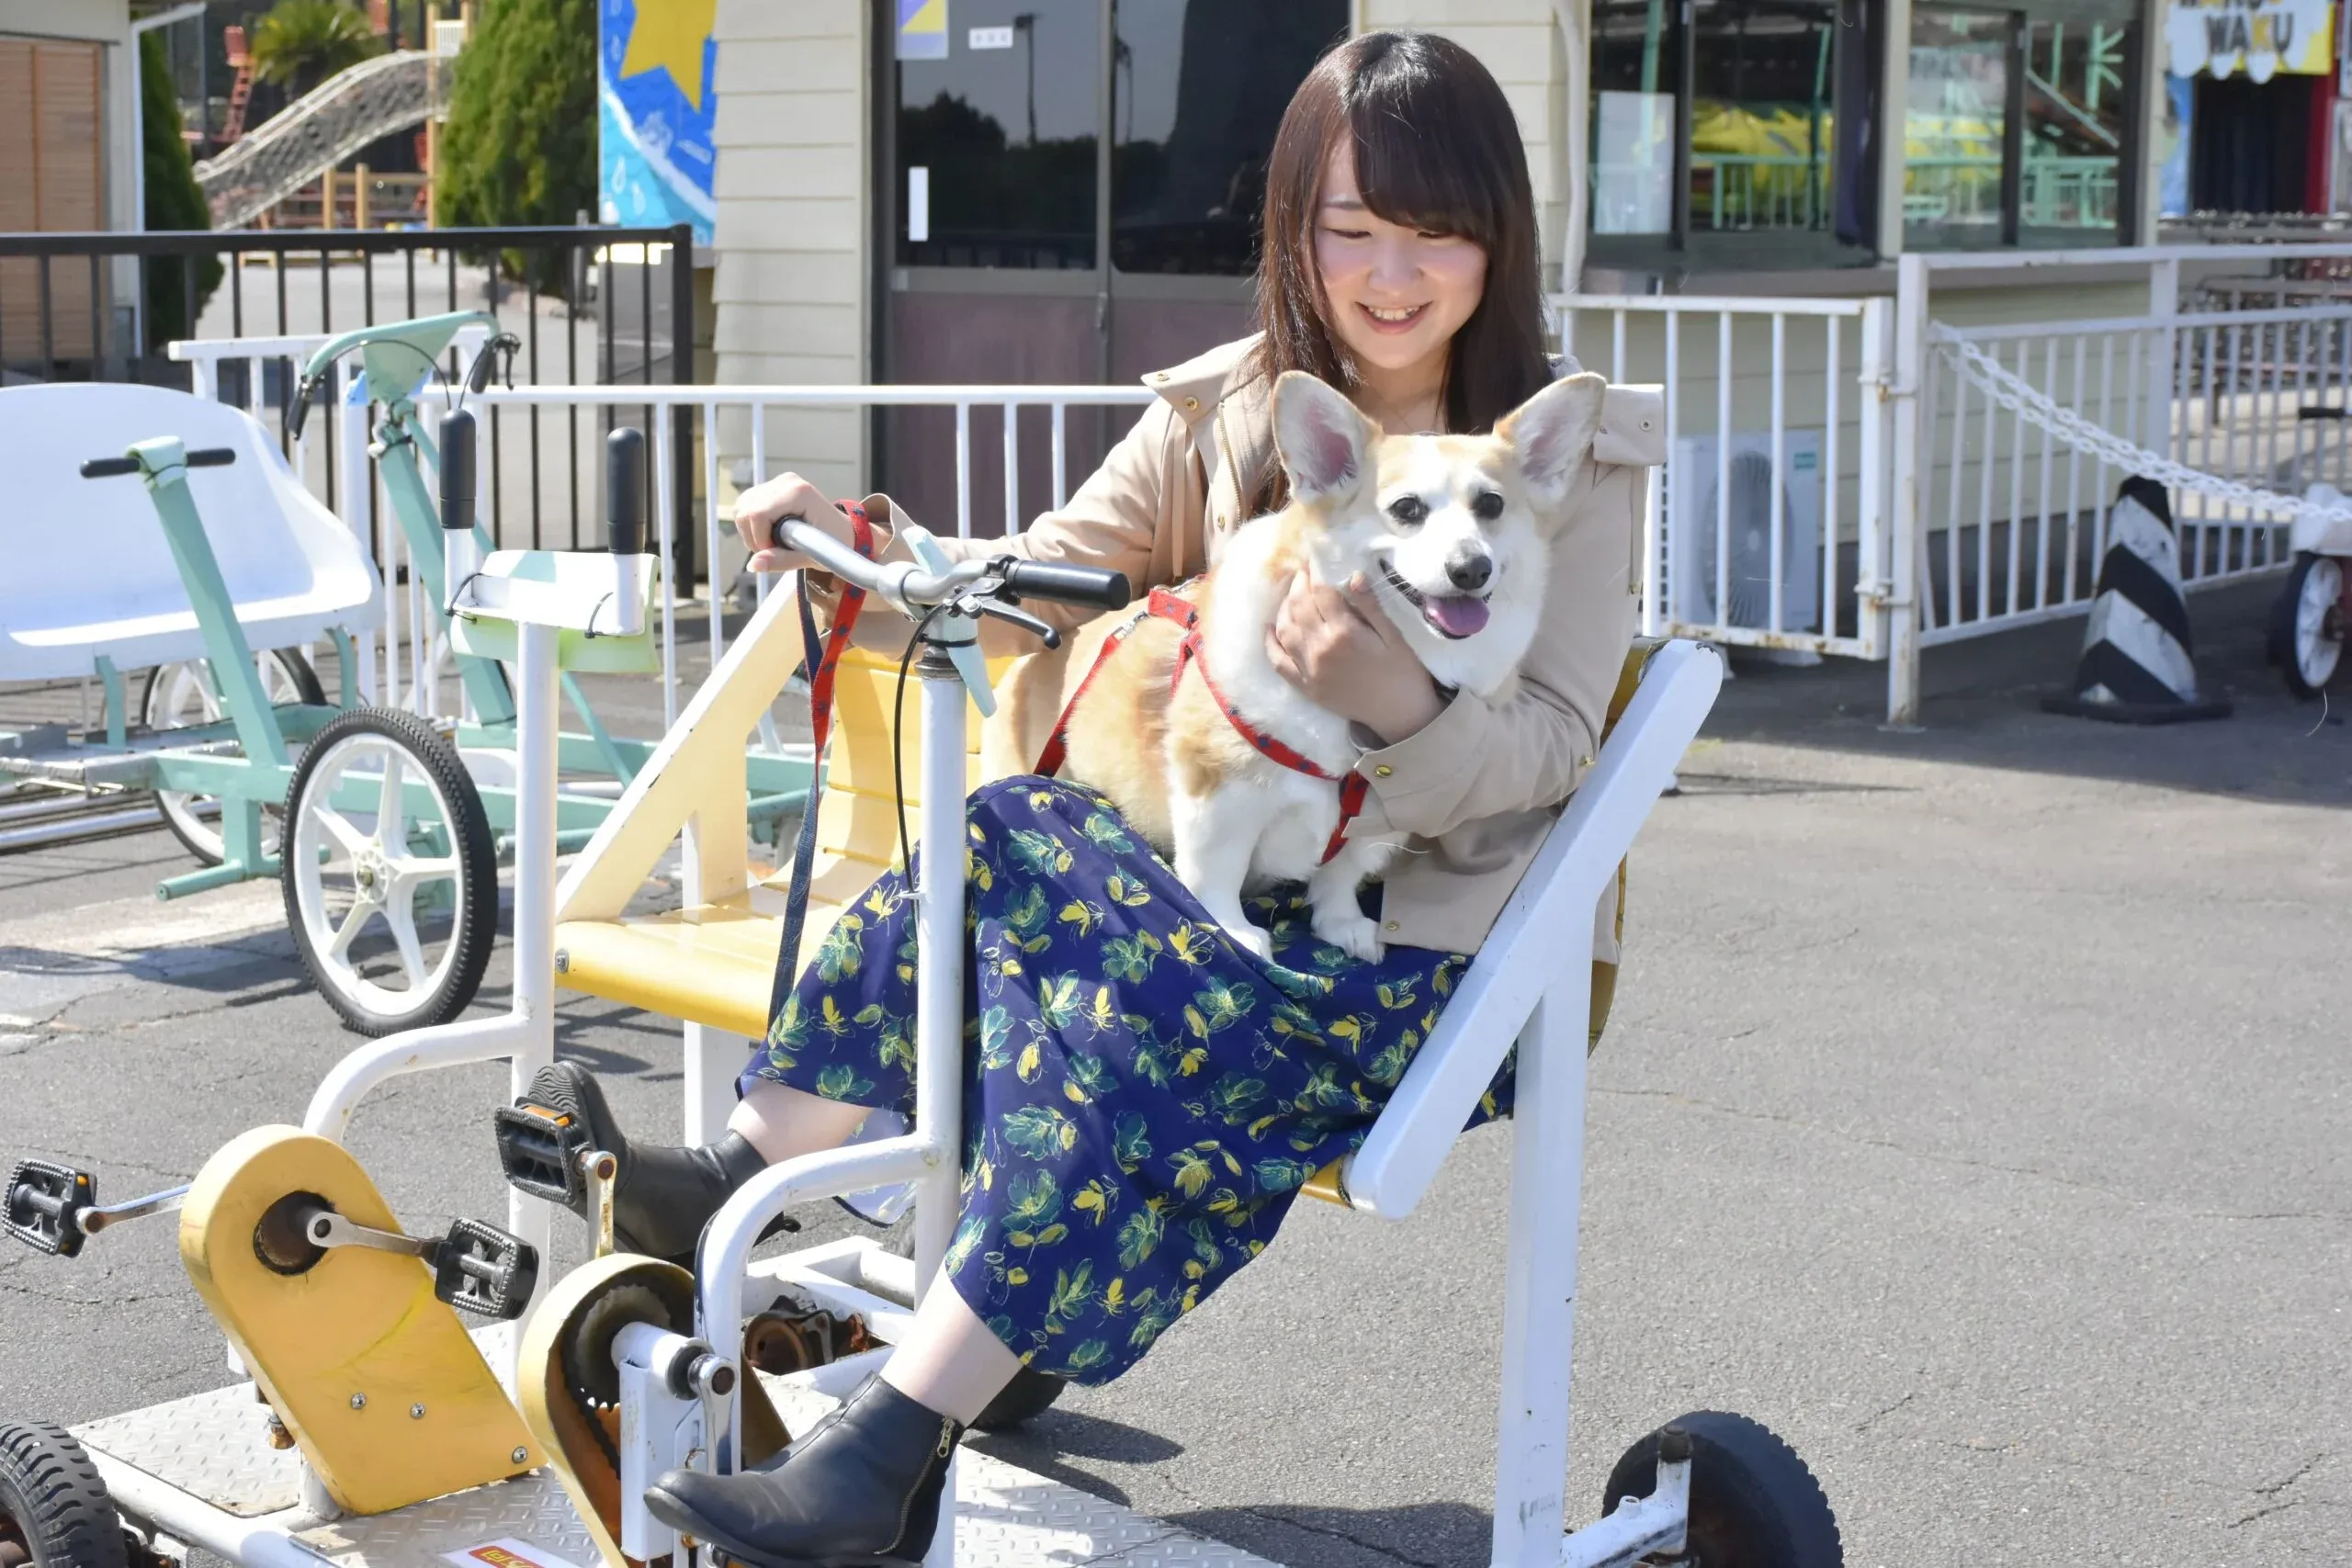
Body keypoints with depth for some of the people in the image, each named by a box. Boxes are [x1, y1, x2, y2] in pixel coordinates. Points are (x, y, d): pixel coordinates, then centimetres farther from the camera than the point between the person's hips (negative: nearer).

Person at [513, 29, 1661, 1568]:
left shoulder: (1574, 454, -2)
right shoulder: (1226, 413, 10)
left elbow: (1556, 743, -10)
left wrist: (1404, 709, -31)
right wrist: (855, 551, -11)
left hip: (1422, 946, -5)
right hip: (1226, 887, 5)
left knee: (1126, 1010, -33)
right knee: (1006, 855, -26)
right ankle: (732, 1189, -19)